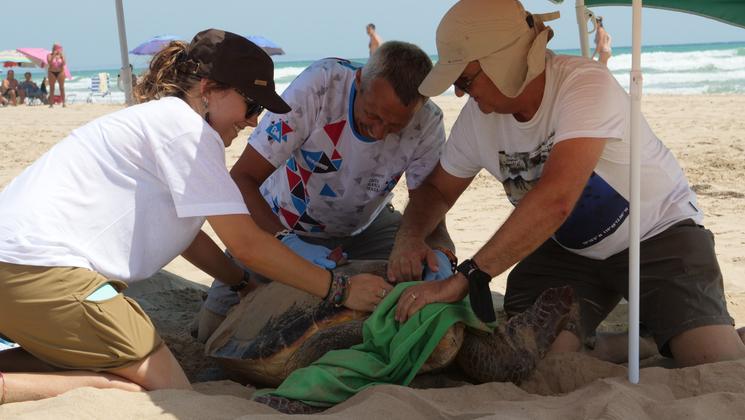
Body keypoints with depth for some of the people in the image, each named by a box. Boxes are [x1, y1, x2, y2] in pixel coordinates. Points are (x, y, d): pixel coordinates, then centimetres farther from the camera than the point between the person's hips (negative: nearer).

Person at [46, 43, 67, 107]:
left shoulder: (61, 55, 4)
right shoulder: (49, 55, 0)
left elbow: (64, 63, -7)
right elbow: (49, 62, -15)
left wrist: (61, 56, -16)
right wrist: (53, 55, -19)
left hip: (60, 72, 1)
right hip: (52, 72, -1)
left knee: (62, 88, -3)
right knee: (51, 88, 1)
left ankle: (63, 103, -2)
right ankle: (51, 103, 2)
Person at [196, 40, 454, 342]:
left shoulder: (427, 123, -26)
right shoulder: (318, 86, -34)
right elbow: (241, 178, -32)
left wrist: (438, 251, -41)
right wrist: (287, 241, -46)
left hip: (363, 227, 2)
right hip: (280, 226, -2)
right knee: (213, 329, -11)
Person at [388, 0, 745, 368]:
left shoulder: (586, 85, -30)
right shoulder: (478, 116, -9)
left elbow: (555, 200, -43)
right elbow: (439, 188, 7)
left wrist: (466, 277, -45)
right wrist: (409, 236, -16)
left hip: (659, 233, -4)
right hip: (568, 250, 5)